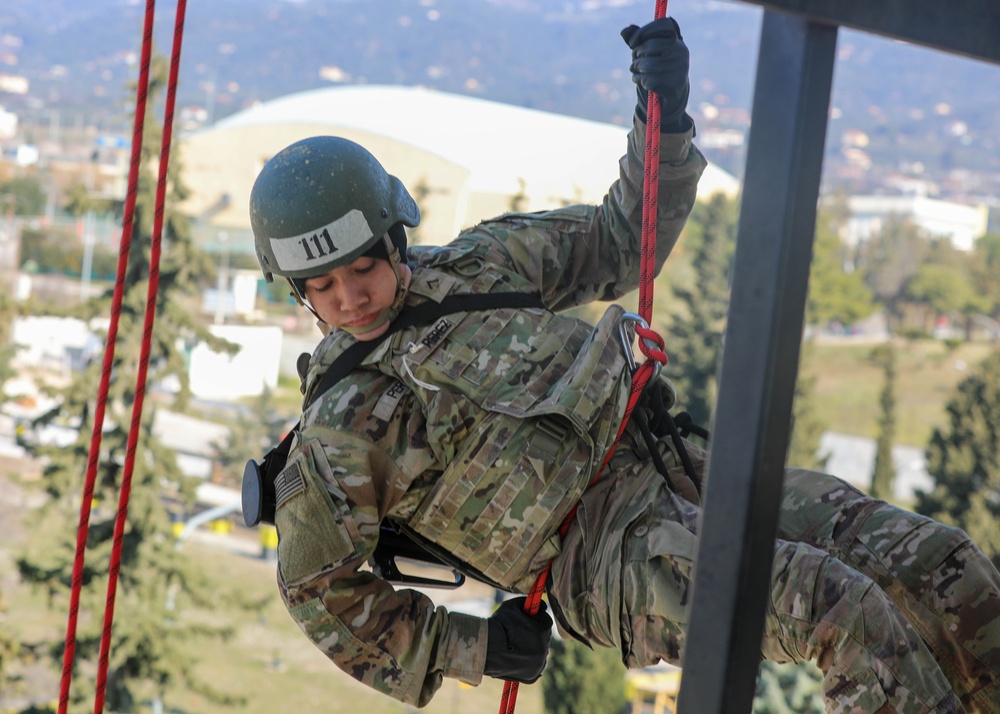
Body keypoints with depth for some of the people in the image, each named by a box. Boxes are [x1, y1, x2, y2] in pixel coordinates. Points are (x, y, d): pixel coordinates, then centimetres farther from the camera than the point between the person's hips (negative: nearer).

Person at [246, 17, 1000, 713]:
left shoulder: (473, 266, 12)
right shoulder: (339, 431, -3)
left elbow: (621, 245, 21)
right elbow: (319, 590, 5)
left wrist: (664, 116, 5)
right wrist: (471, 650, 5)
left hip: (680, 474, 7)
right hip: (604, 556, -6)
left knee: (939, 564, -5)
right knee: (847, 610, -27)